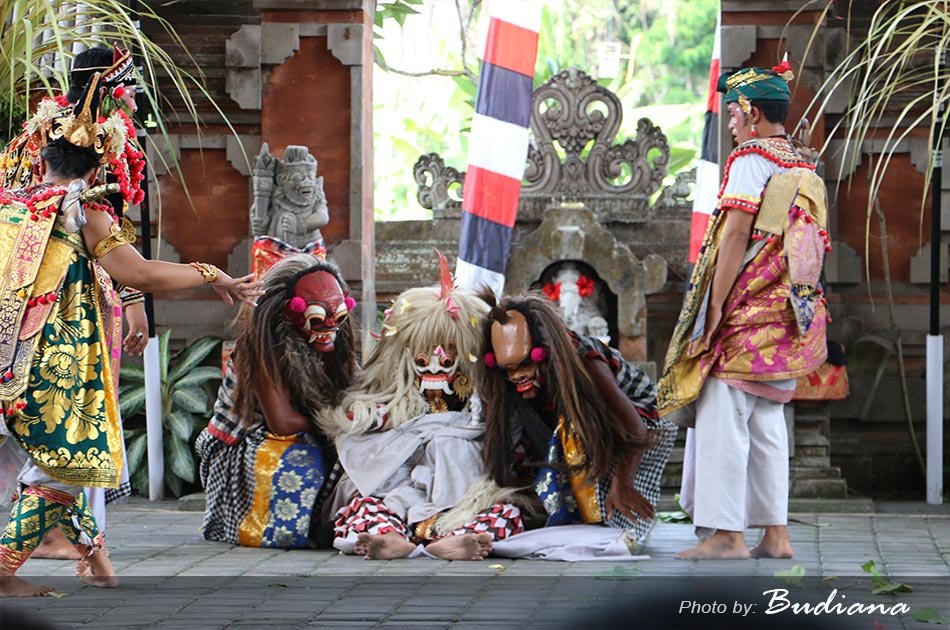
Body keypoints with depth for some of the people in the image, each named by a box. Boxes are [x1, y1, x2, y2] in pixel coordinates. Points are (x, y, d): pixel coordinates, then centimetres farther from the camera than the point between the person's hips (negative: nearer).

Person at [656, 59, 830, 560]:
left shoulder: (750, 159, -9)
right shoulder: (806, 169, 15)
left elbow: (735, 237, -16)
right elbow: (813, 245, 17)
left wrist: (714, 309, -15)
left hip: (745, 314, -8)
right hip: (786, 315, 8)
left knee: (723, 419, -7)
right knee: (767, 423, 10)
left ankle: (726, 533, -10)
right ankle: (775, 533, 9)